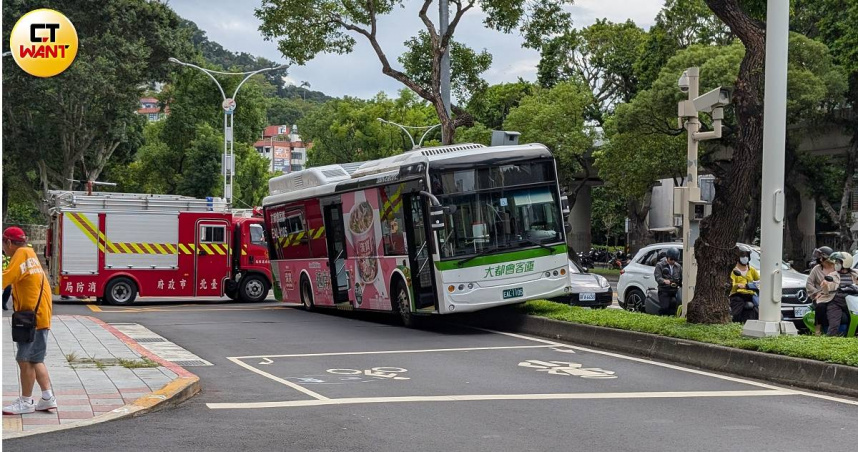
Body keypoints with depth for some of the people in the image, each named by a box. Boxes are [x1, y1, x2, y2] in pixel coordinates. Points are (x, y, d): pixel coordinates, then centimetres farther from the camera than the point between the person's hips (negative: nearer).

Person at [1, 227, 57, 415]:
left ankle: (25, 402, 2)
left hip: (33, 317, -10)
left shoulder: (21, 253, -12)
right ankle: (48, 398, 13)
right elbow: (16, 278, 16)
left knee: (25, 360, -3)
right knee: (35, 360, 14)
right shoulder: (29, 253, 17)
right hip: (40, 315, 10)